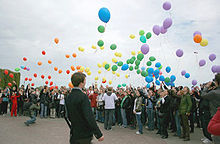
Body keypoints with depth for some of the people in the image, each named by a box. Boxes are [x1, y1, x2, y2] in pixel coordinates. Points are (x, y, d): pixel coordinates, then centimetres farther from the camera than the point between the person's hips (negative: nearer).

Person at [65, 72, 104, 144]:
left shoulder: (68, 97, 3)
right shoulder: (83, 96, -20)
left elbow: (68, 116, 11)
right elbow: (89, 117, -24)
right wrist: (99, 134, -21)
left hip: (73, 134, 7)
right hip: (84, 135, -7)